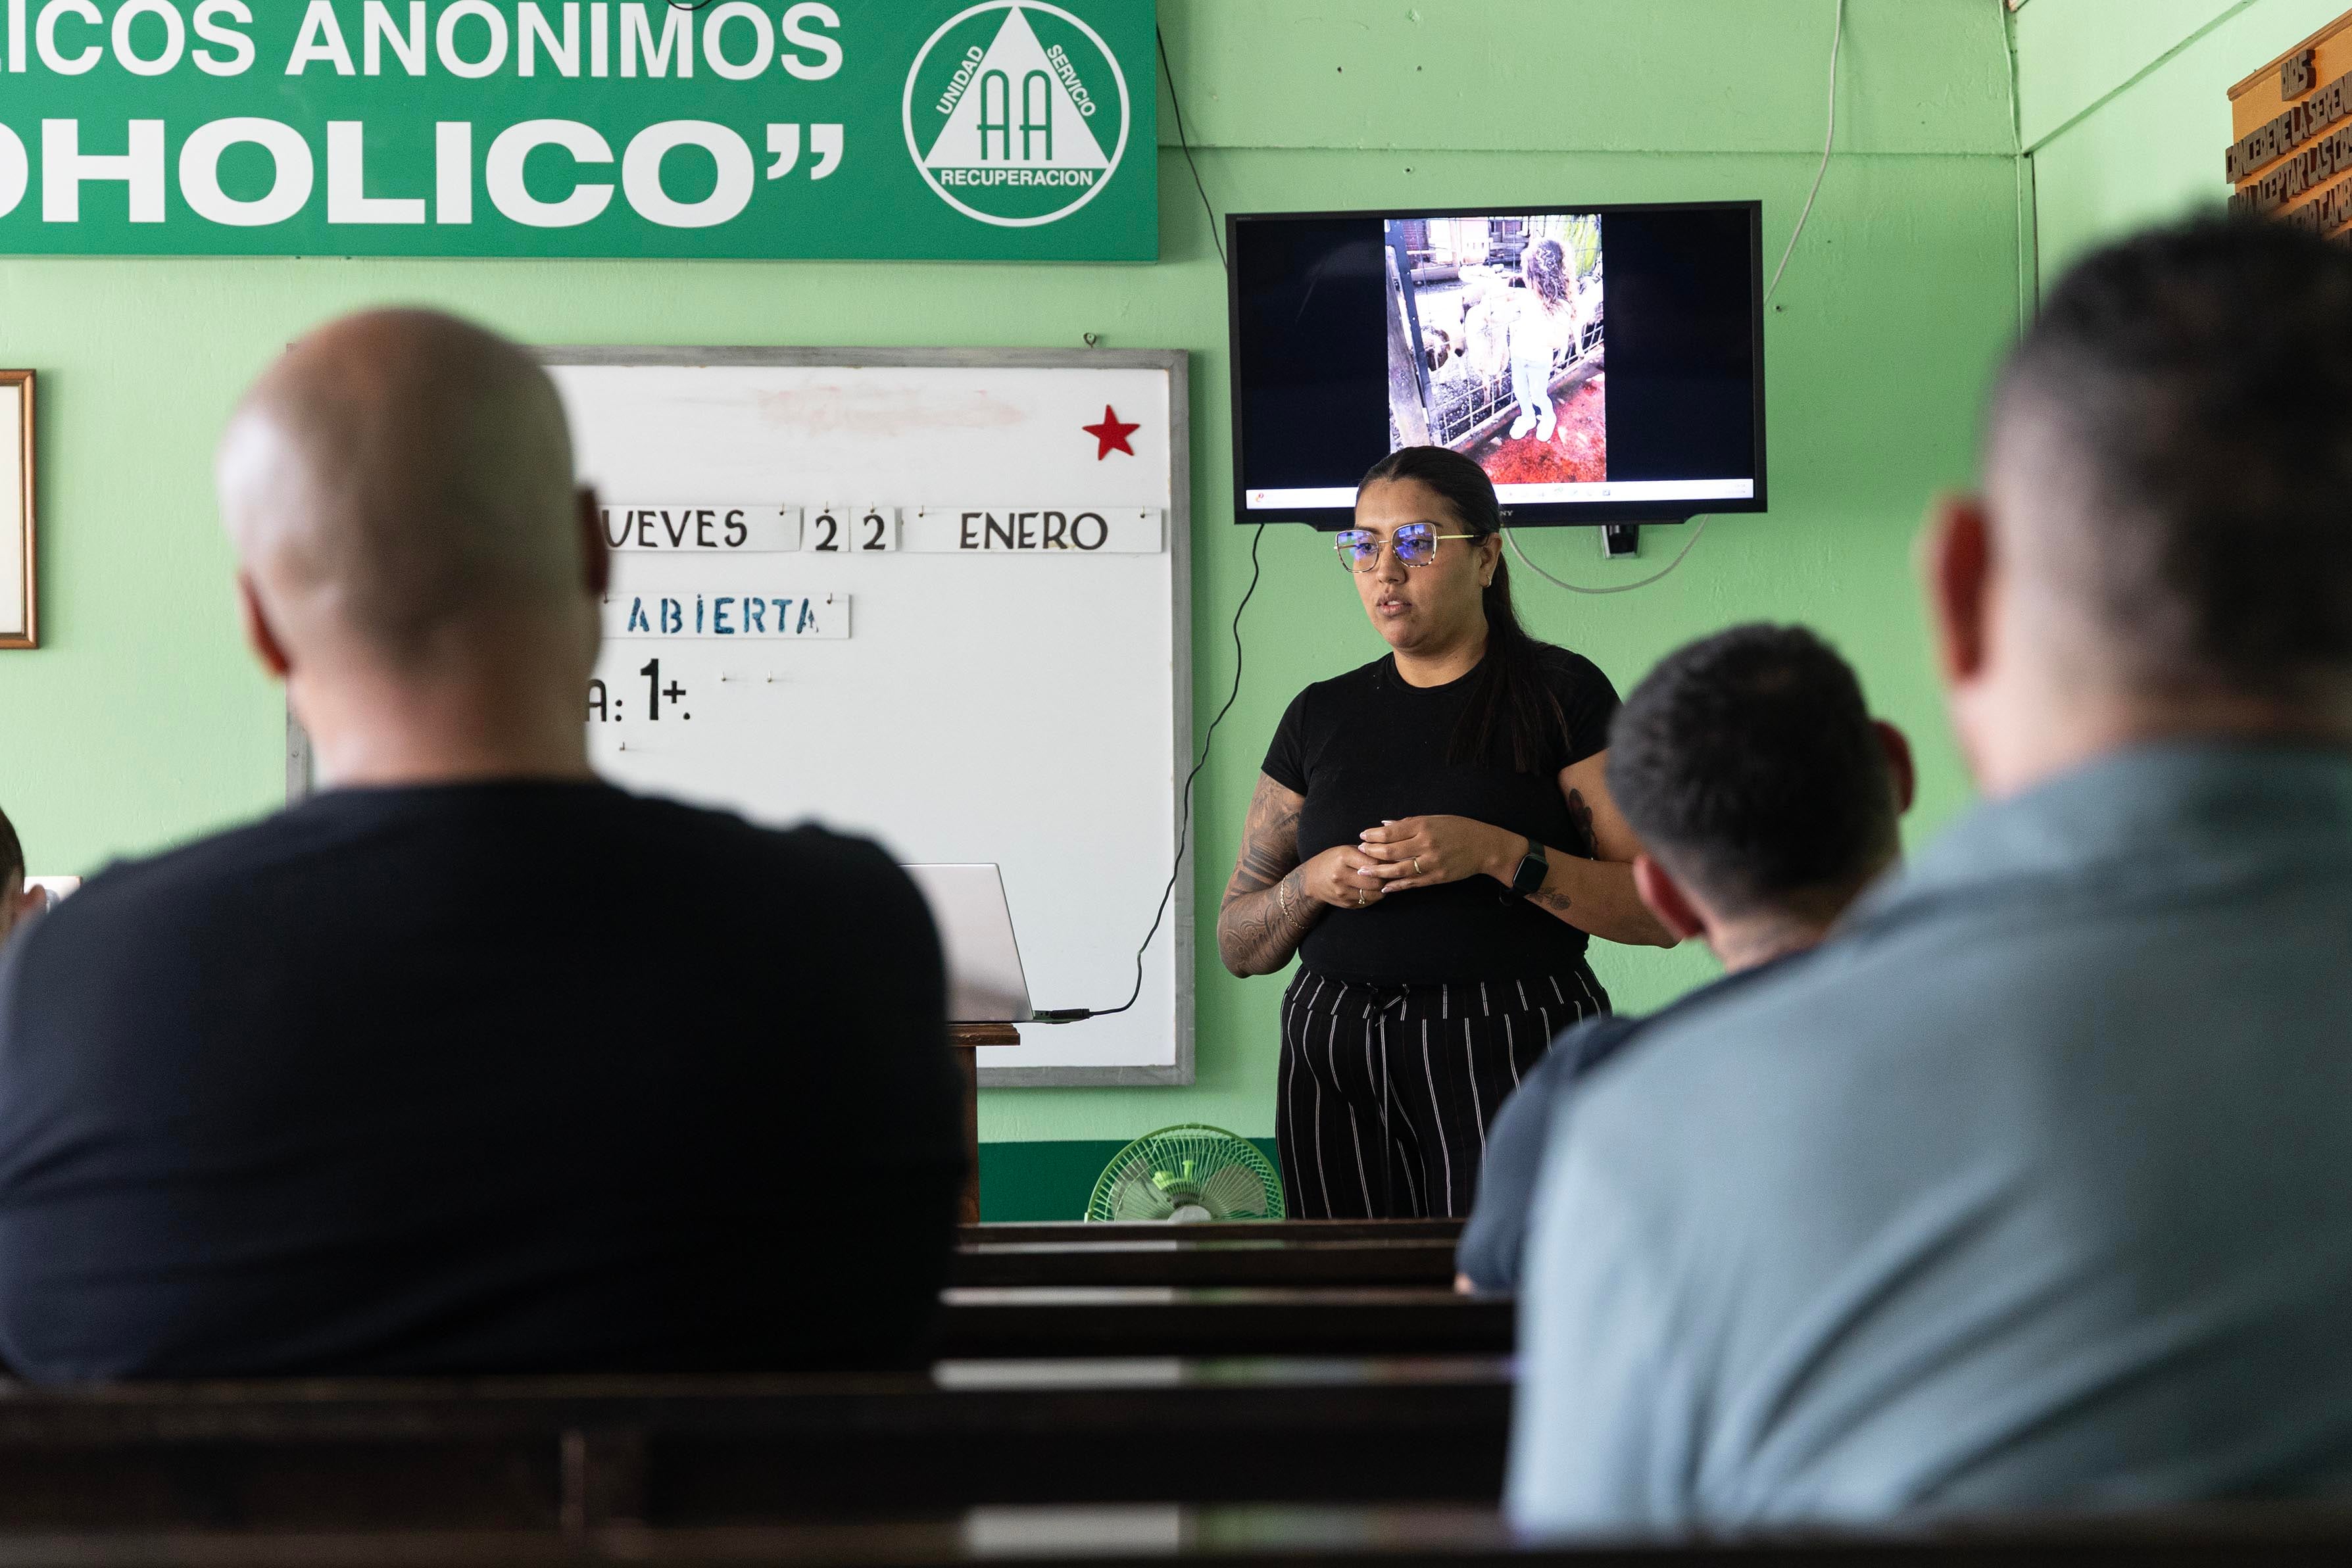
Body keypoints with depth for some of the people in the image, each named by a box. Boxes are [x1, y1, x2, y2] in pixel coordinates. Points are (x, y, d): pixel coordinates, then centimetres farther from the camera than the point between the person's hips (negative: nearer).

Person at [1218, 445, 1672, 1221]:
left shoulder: (1561, 694, 2)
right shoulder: (1321, 716, 14)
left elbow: (1663, 913, -6)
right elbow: (1237, 944, 14)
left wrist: (1496, 854, -17)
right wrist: (1311, 884, -6)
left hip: (1517, 1057, -3)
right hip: (1336, 1069, 4)